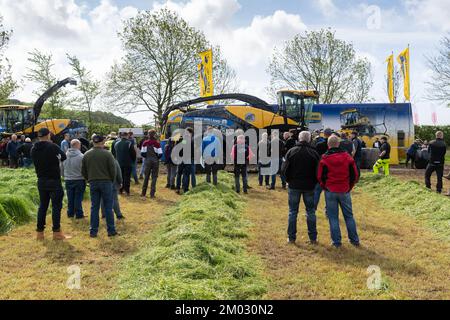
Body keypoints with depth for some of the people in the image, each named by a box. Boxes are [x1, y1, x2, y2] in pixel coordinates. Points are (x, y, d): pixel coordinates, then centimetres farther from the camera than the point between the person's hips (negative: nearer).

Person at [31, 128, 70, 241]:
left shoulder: (34, 149, 4)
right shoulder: (52, 147, -13)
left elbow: (36, 163, 13)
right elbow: (64, 157, -2)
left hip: (41, 180, 6)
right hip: (54, 180, -6)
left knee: (42, 206, 13)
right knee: (56, 206, 0)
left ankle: (40, 232, 16)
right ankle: (57, 232, 1)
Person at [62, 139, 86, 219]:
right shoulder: (81, 156, -17)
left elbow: (62, 168, 10)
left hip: (68, 180, 4)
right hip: (79, 180, -4)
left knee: (70, 198, 15)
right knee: (78, 198, 4)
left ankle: (70, 213, 22)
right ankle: (79, 214, 8)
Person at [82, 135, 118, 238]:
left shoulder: (87, 155, 4)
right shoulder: (107, 154, -8)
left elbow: (83, 171, 9)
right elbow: (113, 169, -7)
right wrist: (112, 181, 8)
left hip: (93, 183, 3)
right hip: (106, 182, -3)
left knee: (94, 207, 9)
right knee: (108, 207, 4)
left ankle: (93, 231, 11)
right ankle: (111, 230, 7)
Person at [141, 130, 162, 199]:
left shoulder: (145, 143, -3)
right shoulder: (157, 143, -11)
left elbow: (142, 153, -2)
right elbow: (160, 154, -12)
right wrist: (157, 158, 7)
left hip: (147, 161, 3)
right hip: (155, 161, -3)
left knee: (146, 177, 14)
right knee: (154, 177, 5)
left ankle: (143, 193, 18)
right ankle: (152, 194, 4)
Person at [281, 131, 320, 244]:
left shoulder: (291, 151, -5)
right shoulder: (314, 153, -5)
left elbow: (284, 170, -6)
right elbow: (318, 171, -4)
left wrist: (289, 180, 9)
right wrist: (314, 182, 10)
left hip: (294, 185, 0)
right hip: (309, 186, 0)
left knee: (293, 211, 9)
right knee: (311, 211, 11)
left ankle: (291, 237, 10)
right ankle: (313, 237, 14)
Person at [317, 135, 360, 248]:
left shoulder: (325, 158, -8)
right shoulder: (347, 157, -1)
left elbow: (320, 176, -4)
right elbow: (355, 175, 1)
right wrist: (349, 187, 13)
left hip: (330, 191, -2)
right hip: (345, 191, 2)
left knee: (333, 217, 6)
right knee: (349, 215, 14)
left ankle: (336, 241, 8)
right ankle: (354, 240, 19)